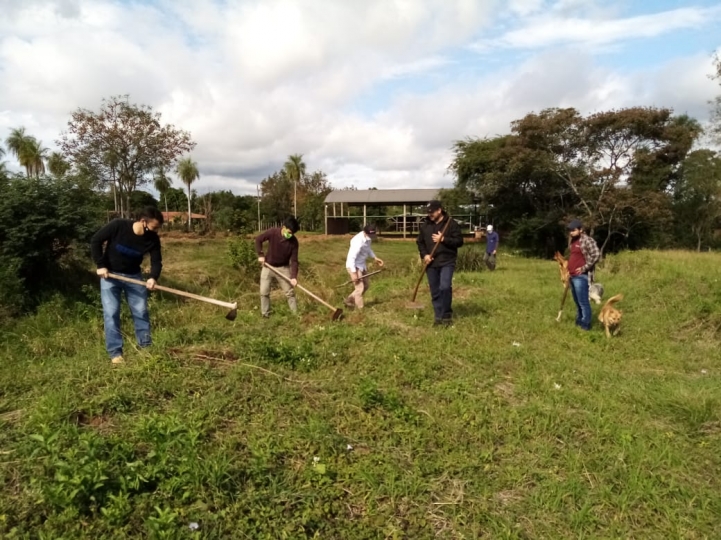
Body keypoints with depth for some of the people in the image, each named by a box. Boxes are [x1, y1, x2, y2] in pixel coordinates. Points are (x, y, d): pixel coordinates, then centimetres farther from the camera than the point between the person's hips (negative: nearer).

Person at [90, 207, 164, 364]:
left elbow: (156, 261, -12)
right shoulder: (118, 226, -25)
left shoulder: (153, 239, -16)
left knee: (141, 311, 4)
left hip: (133, 276, 3)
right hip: (110, 274, -3)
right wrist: (101, 265, -18)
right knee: (111, 313, -4)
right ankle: (115, 353, 4)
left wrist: (153, 277, -32)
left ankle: (146, 346, 17)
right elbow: (95, 241, -14)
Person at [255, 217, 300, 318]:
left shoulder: (293, 241, -19)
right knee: (264, 292, 2)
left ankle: (295, 314, 11)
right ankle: (265, 314, 16)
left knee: (290, 292, 1)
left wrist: (294, 276, -28)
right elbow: (258, 239, -4)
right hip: (268, 266, 0)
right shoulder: (272, 232, -21)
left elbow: (294, 260, -17)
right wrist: (260, 255, -11)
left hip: (283, 268, 0)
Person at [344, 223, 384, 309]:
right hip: (354, 266, -10)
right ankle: (360, 309, 6)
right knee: (360, 288, -6)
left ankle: (349, 300, 29)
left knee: (366, 284, 19)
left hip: (361, 265, 10)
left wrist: (375, 258, 8)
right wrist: (353, 273, -30)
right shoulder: (358, 242, -30)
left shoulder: (368, 238, -2)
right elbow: (351, 258, -29)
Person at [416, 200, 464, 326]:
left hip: (447, 262, -4)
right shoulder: (425, 225, 8)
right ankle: (439, 317, 18)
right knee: (435, 291, 8)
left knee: (445, 287, -19)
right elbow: (420, 242, 14)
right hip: (431, 263, 4)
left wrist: (443, 239, -17)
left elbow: (459, 241, -6)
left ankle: (447, 315, -2)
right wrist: (424, 255, -3)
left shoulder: (451, 223, -4)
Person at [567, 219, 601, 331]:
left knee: (583, 302, -5)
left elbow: (596, 255, -22)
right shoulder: (573, 241, 15)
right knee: (577, 301, 16)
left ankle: (585, 325, 2)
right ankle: (579, 322, 26)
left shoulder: (587, 240, -12)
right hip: (573, 276, 9)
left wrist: (584, 268, -18)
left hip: (581, 277, -9)